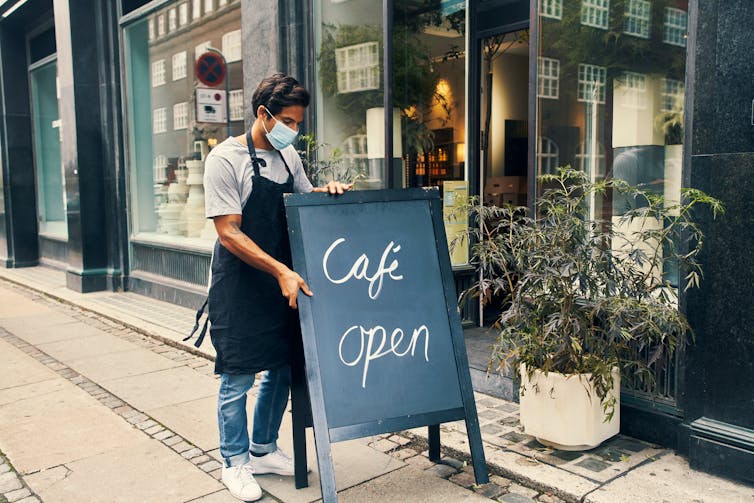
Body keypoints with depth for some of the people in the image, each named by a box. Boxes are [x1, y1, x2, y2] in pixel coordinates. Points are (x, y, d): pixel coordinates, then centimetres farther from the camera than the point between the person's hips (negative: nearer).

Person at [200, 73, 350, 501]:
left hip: (283, 281, 7)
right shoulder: (226, 158, -12)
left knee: (282, 370, 14)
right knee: (238, 378, 2)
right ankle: (235, 463, 22)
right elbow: (229, 233, -17)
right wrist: (281, 271, -24)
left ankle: (263, 450, 33)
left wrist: (326, 191, -2)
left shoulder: (288, 156, 8)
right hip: (240, 285, -7)